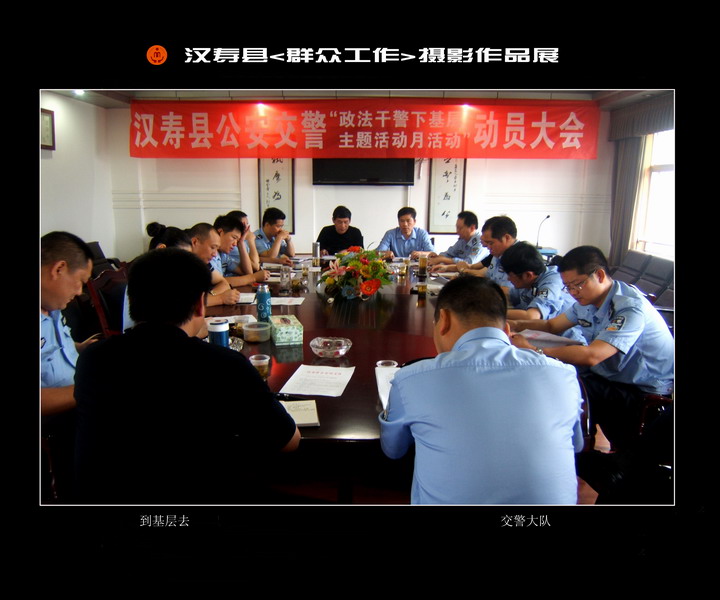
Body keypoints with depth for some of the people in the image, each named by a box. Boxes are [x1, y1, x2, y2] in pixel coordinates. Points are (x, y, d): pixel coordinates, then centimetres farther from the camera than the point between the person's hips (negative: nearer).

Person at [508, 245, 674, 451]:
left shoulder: (631, 307, -26)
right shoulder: (587, 300, 1)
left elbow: (591, 356, -36)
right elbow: (552, 325, 14)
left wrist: (533, 350, -34)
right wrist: (518, 325, -6)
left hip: (646, 394, -8)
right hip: (611, 377, 8)